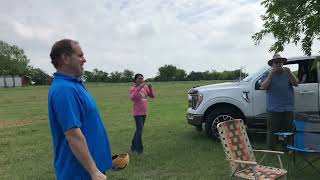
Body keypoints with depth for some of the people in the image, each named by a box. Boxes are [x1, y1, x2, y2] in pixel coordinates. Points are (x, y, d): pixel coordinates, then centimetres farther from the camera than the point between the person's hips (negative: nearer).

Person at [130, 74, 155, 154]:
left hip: (144, 112, 6)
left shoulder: (145, 87, 5)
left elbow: (152, 96, 2)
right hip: (137, 113, -6)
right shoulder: (133, 88, -10)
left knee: (138, 130, 15)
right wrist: (139, 88, -33)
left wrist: (150, 88, -14)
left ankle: (134, 147, 29)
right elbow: (132, 98, -28)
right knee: (140, 130, -11)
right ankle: (139, 149, -1)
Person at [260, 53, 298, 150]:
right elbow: (263, 86, -6)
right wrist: (270, 76, -18)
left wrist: (289, 73, -14)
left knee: (288, 130, 8)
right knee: (272, 131, 0)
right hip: (273, 108, -2)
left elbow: (296, 83, 1)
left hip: (288, 108, 3)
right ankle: (271, 149, 10)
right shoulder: (267, 74, 7)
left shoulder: (288, 73, 13)